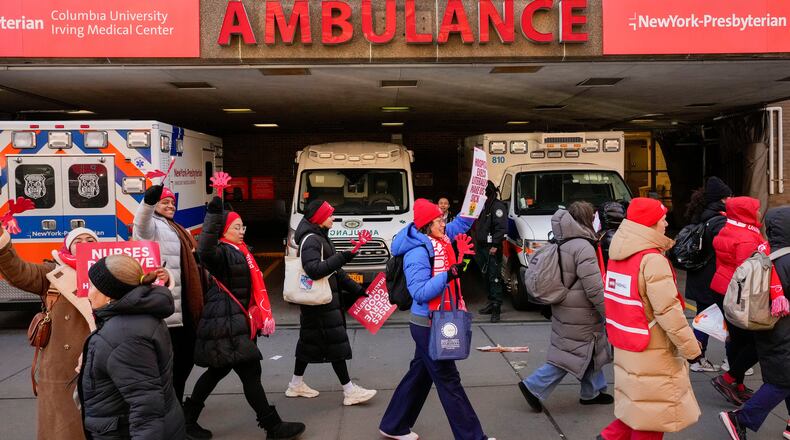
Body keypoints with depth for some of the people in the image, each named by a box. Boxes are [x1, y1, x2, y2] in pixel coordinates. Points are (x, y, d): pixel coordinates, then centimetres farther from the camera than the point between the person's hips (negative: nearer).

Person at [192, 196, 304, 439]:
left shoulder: (238, 252, 18)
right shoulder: (222, 252, -12)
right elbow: (205, 252, -38)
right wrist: (214, 216, -45)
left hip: (233, 322, 10)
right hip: (226, 324, -10)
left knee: (217, 371, 17)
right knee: (250, 372, -6)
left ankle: (188, 420, 28)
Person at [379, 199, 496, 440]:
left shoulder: (439, 241, 5)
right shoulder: (417, 252, -21)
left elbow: (463, 222, 16)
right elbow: (420, 292, -26)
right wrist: (448, 275, -32)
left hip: (435, 323, 9)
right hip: (428, 325, -9)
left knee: (420, 374, 18)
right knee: (448, 381, 0)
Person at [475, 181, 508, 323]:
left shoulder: (497, 206, -10)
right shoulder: (483, 206, 18)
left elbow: (501, 227, -18)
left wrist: (495, 245, -22)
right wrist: (477, 245, 17)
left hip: (493, 249, -9)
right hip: (482, 247, 9)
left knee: (494, 277, -9)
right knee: (487, 276, 13)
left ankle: (496, 307, -9)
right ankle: (491, 303, 21)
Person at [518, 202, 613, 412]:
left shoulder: (565, 245, 8)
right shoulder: (583, 247, -21)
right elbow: (594, 288, -23)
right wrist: (609, 313, -14)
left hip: (565, 308, 10)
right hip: (578, 315, -10)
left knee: (591, 352, 20)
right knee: (572, 355, 0)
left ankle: (593, 392, 31)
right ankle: (534, 387, 2)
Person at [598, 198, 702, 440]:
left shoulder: (618, 255, 7)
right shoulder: (652, 260, -21)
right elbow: (668, 312, -22)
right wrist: (692, 349, -13)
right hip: (651, 355, -8)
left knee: (639, 406, 22)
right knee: (653, 415, 6)